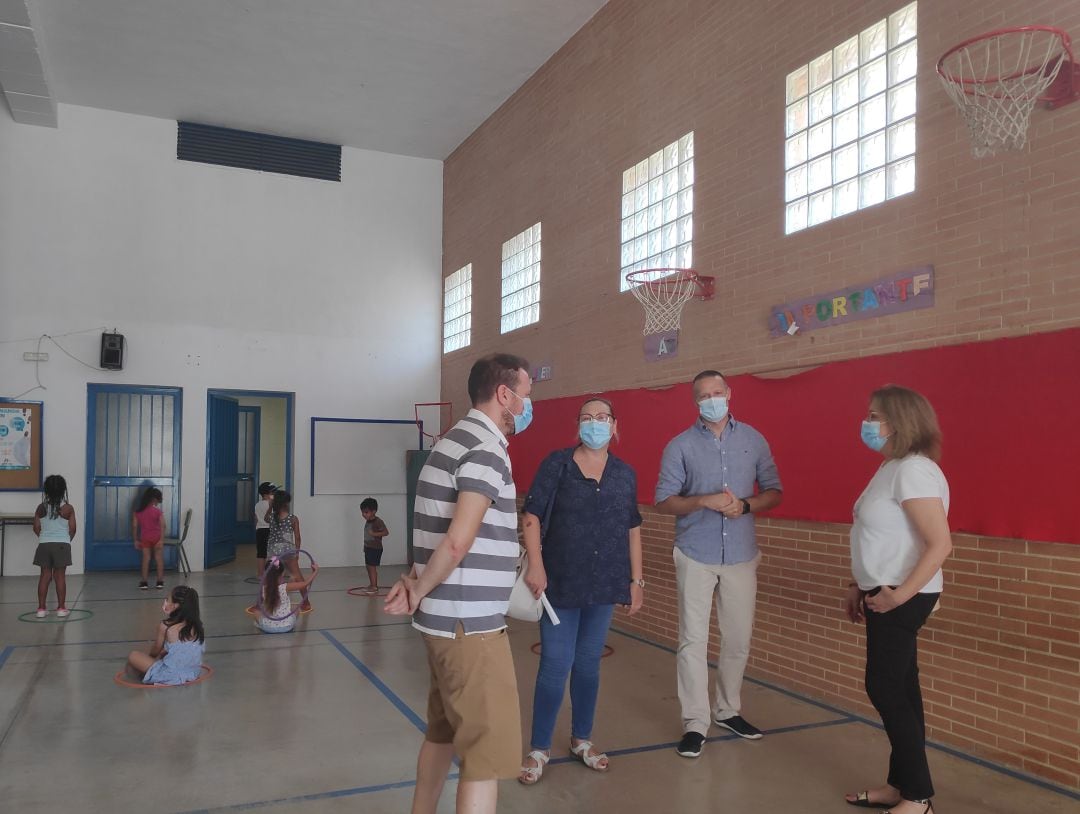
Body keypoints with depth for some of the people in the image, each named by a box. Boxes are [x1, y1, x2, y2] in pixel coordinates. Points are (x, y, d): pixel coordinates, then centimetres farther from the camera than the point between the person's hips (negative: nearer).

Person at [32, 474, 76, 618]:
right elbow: (72, 529, -3)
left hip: (44, 544, 2)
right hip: (62, 544, -2)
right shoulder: (68, 508, -6)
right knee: (60, 576, 2)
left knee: (45, 575, 7)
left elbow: (36, 528, 2)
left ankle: (41, 609, 8)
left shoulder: (41, 508, 0)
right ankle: (61, 608, 5)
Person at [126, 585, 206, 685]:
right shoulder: (197, 625, -1)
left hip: (172, 676, -7)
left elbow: (155, 651, 2)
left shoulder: (165, 626, -15)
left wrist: (149, 655, 23)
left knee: (133, 656, 4)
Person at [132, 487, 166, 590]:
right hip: (157, 537, -2)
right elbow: (162, 526, -19)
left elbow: (134, 526, -1)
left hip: (145, 538, 2)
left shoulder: (137, 511, -3)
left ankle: (144, 582, 9)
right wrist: (162, 539, -18)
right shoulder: (158, 511, -12)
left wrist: (136, 540, 7)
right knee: (159, 559, 8)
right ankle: (160, 581, 11)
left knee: (146, 559, 9)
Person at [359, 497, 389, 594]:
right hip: (368, 548, 9)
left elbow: (386, 532, -21)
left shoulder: (377, 521, -17)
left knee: (372, 567, -8)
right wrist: (365, 546, 17)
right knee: (369, 567, 14)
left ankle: (374, 587, -3)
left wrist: (374, 534, -27)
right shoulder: (367, 521, 9)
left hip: (375, 548, -9)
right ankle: (372, 585, 25)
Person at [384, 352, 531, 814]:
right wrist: (419, 591, -12)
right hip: (470, 623, -10)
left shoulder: (459, 439, 15)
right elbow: (458, 542, -26)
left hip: (445, 617, 10)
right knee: (489, 751, -3)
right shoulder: (486, 449, -17)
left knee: (443, 732, 23)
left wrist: (419, 583, 6)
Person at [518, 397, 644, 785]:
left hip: (604, 583, 3)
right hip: (561, 581, -3)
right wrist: (535, 565, -18)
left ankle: (581, 740, 30)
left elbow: (632, 529, 10)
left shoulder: (625, 473, 5)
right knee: (555, 665, -1)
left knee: (589, 663, 14)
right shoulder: (557, 463, -6)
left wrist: (636, 579, 9)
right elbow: (531, 515, -8)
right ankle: (539, 748, 14)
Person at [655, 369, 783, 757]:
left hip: (741, 555, 3)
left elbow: (773, 492, 7)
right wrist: (705, 501, -20)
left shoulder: (753, 440, 5)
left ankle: (728, 710, 30)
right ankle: (695, 722, 10)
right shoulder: (680, 446, -2)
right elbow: (663, 501, -4)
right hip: (695, 556, -2)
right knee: (693, 640, -1)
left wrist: (745, 505, -13)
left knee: (738, 639, 11)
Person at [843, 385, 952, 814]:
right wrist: (860, 586, 17)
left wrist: (901, 594, -24)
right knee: (898, 689, 15)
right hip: (885, 594, 10)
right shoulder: (892, 468, 12)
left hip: (903, 599, -10)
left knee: (885, 689, -2)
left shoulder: (913, 471, -20)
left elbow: (940, 544, -25)